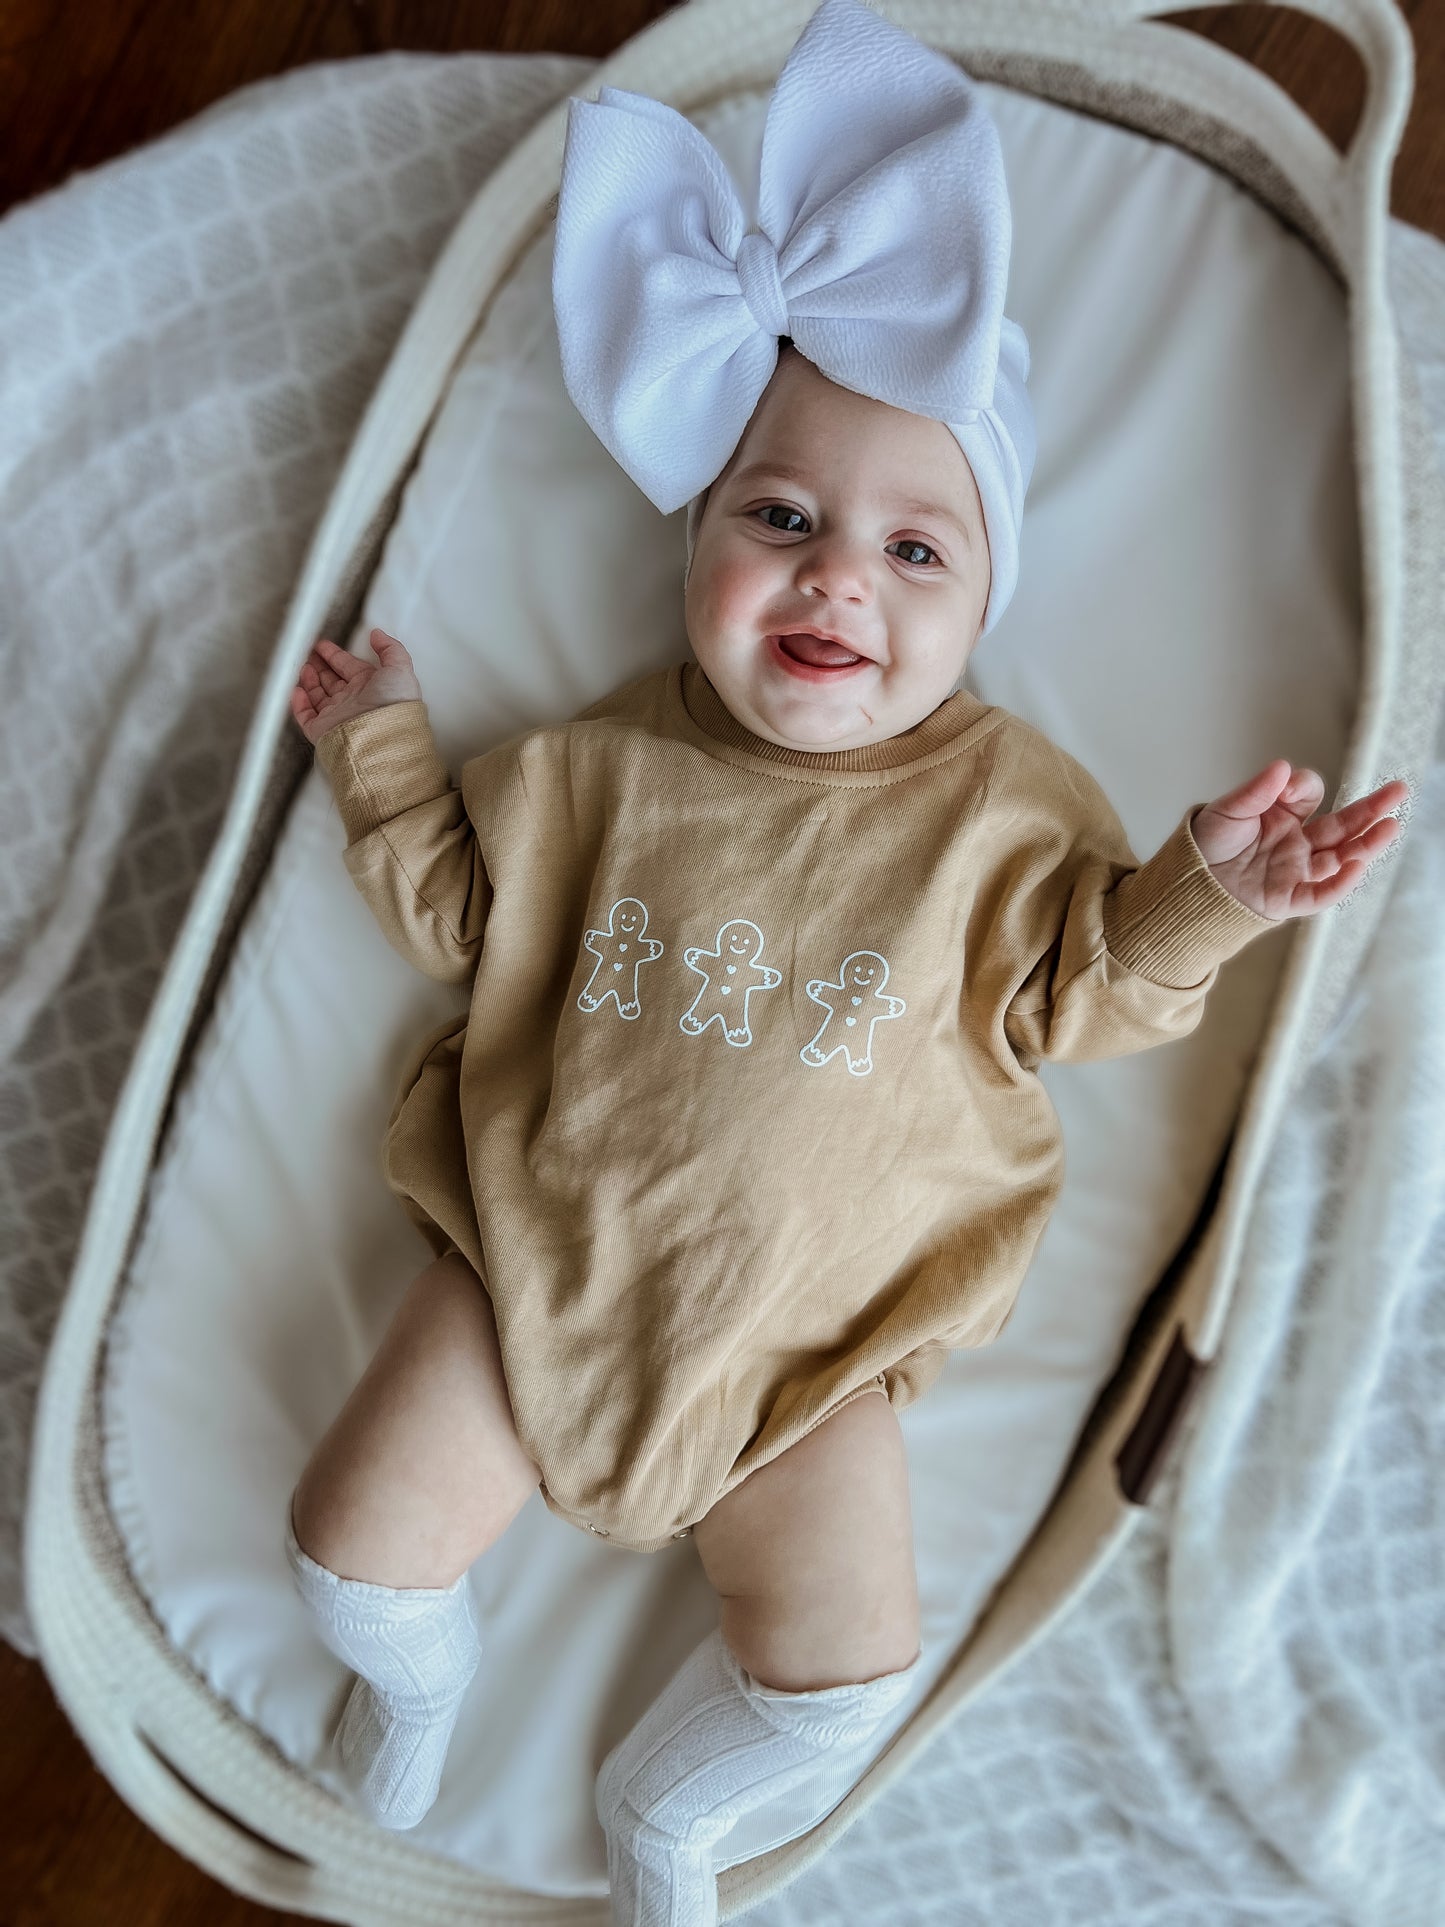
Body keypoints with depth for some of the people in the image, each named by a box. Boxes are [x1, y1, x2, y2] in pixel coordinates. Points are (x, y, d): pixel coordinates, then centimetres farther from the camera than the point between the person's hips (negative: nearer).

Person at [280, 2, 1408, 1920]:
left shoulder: (1002, 799, -5)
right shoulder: (605, 761, -1)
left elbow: (1062, 997, -5)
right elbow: (463, 913, 8)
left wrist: (1199, 894, -20)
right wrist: (384, 753, 0)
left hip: (800, 1335, -1)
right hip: (537, 1265, 1)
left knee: (850, 1660, -2)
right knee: (355, 1533, 2)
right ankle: (418, 1673, 40)